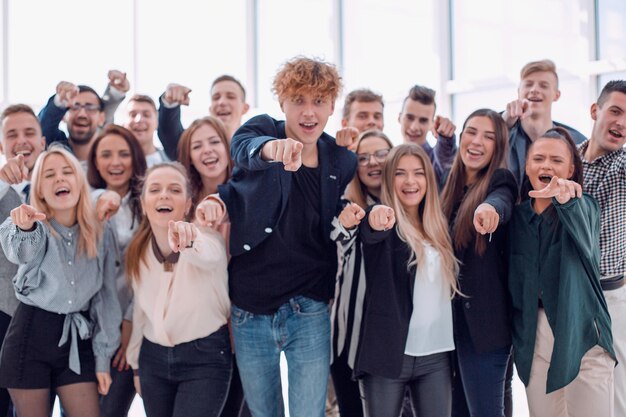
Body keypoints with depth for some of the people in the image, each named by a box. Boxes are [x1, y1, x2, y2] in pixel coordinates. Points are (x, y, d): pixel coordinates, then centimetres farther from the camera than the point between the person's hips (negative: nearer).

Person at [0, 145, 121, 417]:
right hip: (31, 335, -3)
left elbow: (106, 297, 7)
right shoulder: (29, 226, -6)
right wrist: (25, 228, -55)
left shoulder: (100, 234, 4)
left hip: (78, 339, 3)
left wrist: (103, 357, 3)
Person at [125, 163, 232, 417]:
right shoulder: (137, 250, -2)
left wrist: (189, 240, -65)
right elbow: (141, 308, 11)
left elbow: (209, 255, -43)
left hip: (205, 358, -5)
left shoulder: (206, 238, -18)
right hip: (153, 358, 5)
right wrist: (135, 362, 17)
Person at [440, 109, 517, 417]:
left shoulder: (501, 181, -7)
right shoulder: (451, 186, 12)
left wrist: (490, 207, -53)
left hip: (483, 321, -7)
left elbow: (502, 202, -32)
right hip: (448, 318, 7)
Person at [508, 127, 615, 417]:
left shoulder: (581, 205, -2)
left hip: (581, 331, -3)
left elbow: (585, 244, -27)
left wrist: (565, 199, -44)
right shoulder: (518, 215, 9)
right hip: (533, 335, 4)